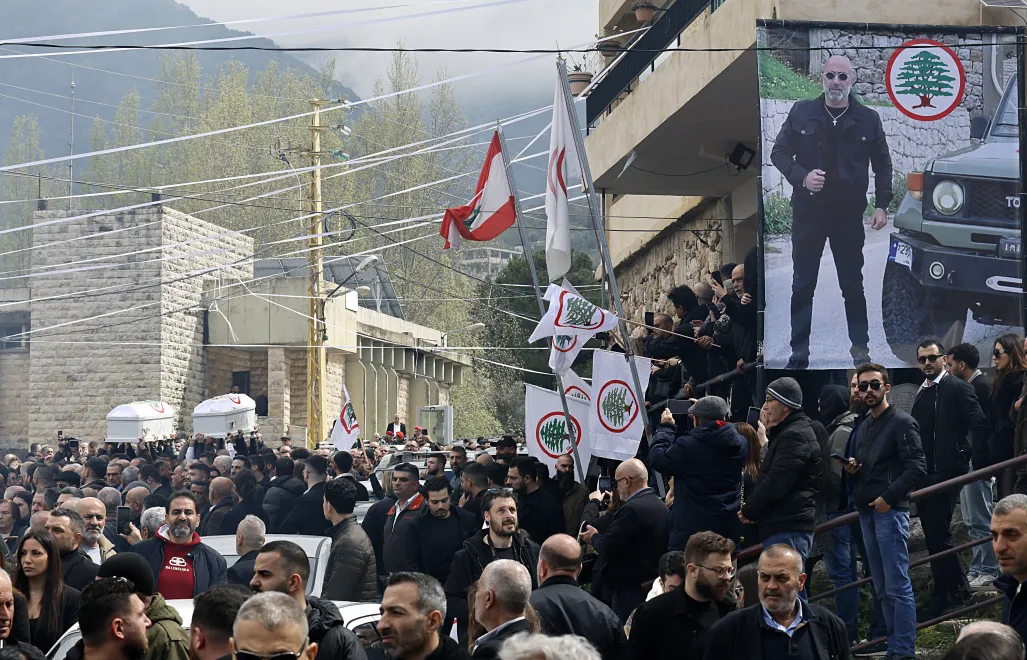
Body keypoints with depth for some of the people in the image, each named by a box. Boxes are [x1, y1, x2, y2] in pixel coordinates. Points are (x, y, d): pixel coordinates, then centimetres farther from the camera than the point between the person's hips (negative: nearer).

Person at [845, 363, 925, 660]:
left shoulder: (902, 423, -7)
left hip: (890, 510, -8)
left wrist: (889, 497, -19)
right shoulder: (863, 426, 18)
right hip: (866, 512, 8)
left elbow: (916, 467, -14)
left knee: (897, 586, -8)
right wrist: (851, 468, 6)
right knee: (882, 588, 11)